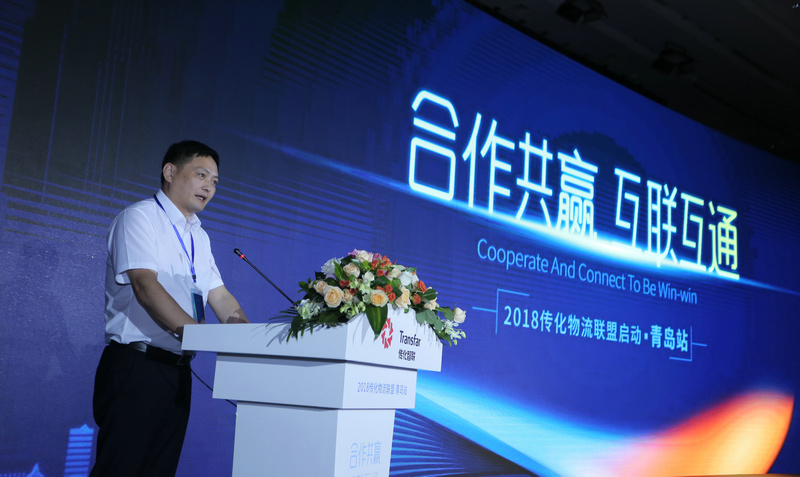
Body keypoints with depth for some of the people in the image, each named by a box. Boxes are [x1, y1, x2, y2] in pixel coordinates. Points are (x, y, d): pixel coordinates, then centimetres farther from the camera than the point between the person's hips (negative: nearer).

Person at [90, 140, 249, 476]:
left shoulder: (199, 236, 18)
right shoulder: (139, 217, -5)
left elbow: (220, 298, 13)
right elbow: (146, 286, -19)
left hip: (177, 371, 8)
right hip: (135, 368, -7)